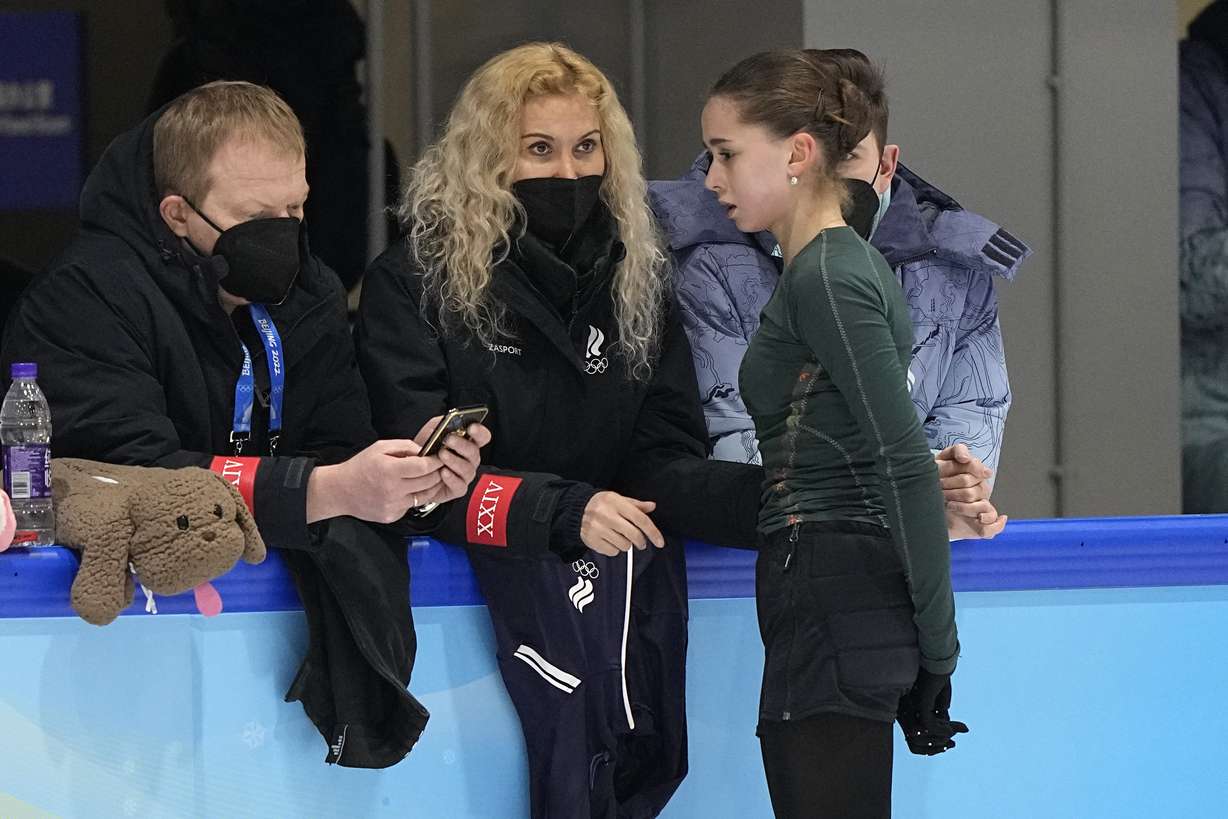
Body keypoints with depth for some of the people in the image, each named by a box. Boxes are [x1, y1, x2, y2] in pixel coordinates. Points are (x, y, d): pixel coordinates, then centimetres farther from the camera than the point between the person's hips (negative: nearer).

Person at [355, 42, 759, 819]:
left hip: (612, 559, 3)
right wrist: (565, 512, -24)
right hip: (481, 565, -3)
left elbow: (663, 464, 3)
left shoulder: (638, 282, 10)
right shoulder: (415, 281, -2)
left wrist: (767, 494, -17)